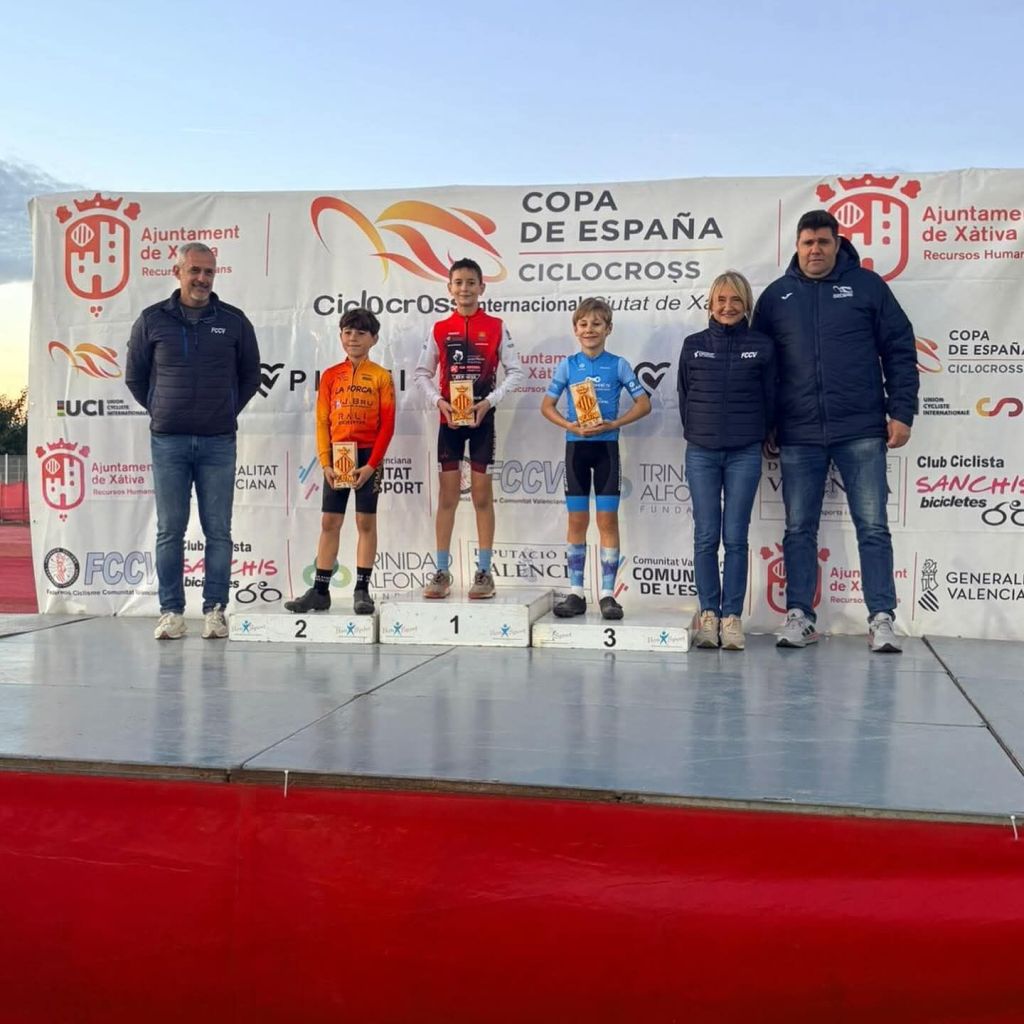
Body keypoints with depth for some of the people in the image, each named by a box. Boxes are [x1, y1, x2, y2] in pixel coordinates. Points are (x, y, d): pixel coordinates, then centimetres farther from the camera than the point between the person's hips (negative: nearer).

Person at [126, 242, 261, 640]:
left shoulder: (234, 321, 6)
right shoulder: (152, 320, 4)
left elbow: (250, 374, 15)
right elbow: (134, 376, 13)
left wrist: (228, 411, 9)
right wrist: (161, 411, 8)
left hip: (218, 442, 0)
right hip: (168, 442, 0)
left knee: (218, 530, 2)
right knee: (169, 531, 3)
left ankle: (215, 610, 9)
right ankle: (171, 611, 9)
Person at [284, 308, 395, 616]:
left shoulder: (381, 377, -1)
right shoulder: (330, 376, 7)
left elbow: (387, 425, -5)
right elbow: (322, 422, 5)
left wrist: (371, 465, -12)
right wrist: (326, 463, -5)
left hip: (367, 456, -3)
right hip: (337, 455, 3)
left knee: (366, 522, 1)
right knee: (329, 522, 5)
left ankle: (362, 590, 7)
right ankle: (320, 591, 9)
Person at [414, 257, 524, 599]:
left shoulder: (495, 327, 0)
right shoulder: (440, 329, 5)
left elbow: (515, 371, -2)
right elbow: (422, 372, 8)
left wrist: (489, 401, -13)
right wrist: (438, 401, -9)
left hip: (482, 417, -2)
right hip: (449, 417, 2)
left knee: (482, 494, 2)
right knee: (447, 495, 3)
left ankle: (484, 572, 8)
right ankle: (442, 572, 8)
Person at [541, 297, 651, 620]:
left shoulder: (617, 364, 0)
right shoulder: (568, 365, 3)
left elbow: (643, 403, 1)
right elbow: (547, 405, 5)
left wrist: (614, 424, -13)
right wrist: (571, 426, -12)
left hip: (606, 446, -1)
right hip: (576, 446, 1)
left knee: (607, 520, -1)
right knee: (577, 521, 5)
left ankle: (608, 594, 4)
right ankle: (576, 593, 11)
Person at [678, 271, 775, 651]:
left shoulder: (762, 346, 3)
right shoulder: (694, 345, 6)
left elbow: (770, 398, 8)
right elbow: (683, 396, 13)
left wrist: (756, 436, 9)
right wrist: (697, 433, 11)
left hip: (745, 454, -1)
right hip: (701, 453, 1)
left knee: (735, 537, 0)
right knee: (706, 537, 2)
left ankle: (732, 616, 5)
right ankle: (708, 613, 9)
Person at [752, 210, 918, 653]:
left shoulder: (866, 285, 5)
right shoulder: (776, 295, 10)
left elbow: (900, 351, 4)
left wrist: (901, 412, -4)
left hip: (862, 433, -2)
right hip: (799, 436, 2)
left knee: (873, 527, 0)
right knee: (799, 530, 5)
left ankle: (882, 618, 5)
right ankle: (799, 615, 13)